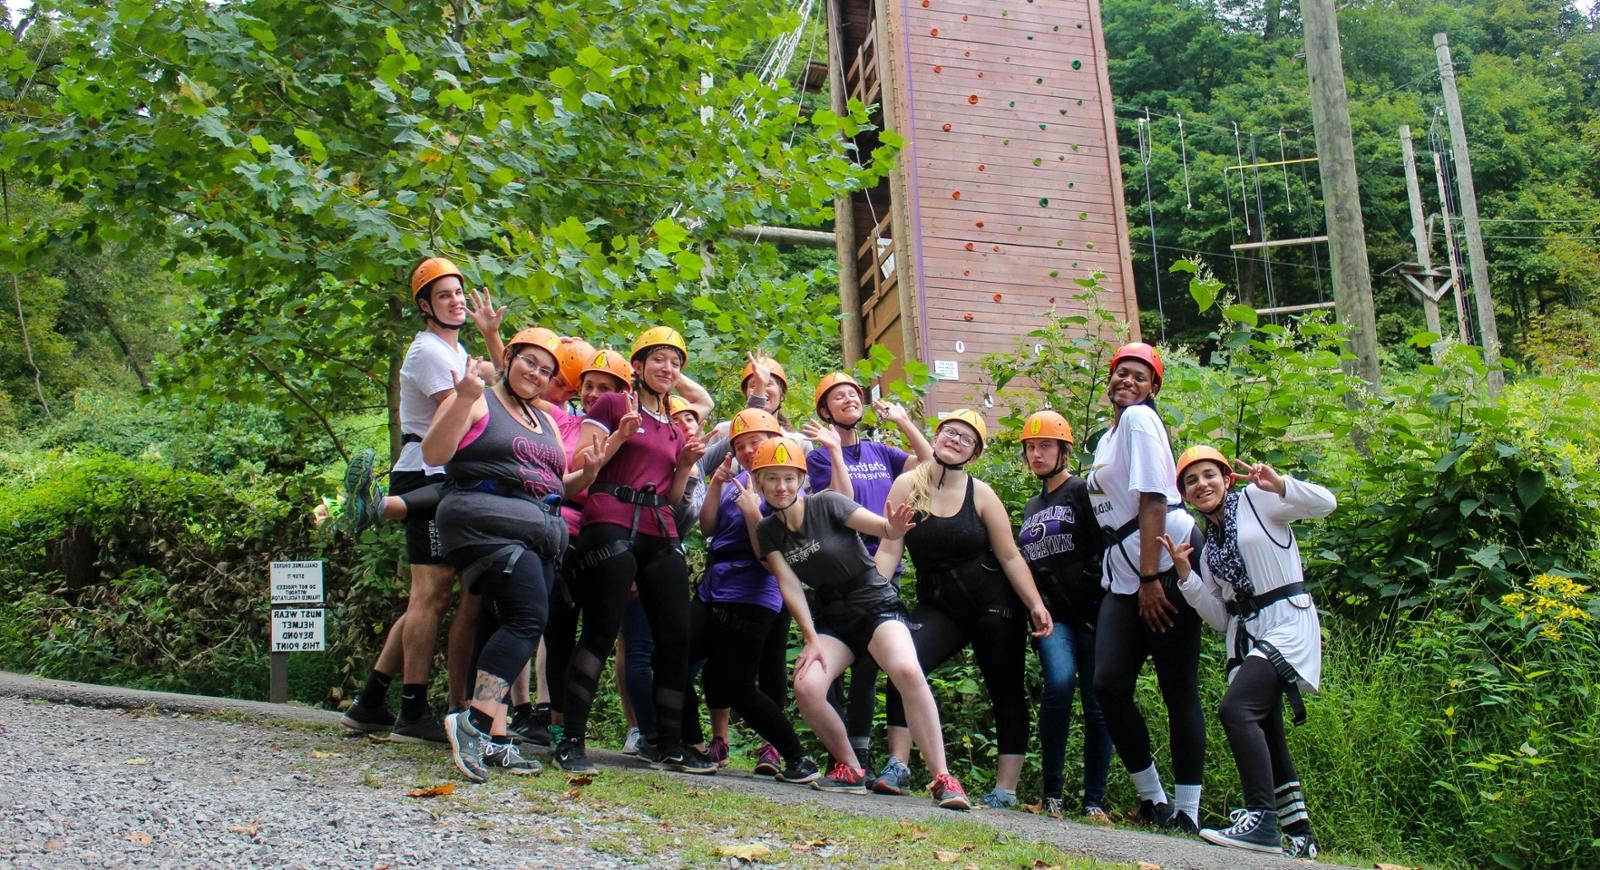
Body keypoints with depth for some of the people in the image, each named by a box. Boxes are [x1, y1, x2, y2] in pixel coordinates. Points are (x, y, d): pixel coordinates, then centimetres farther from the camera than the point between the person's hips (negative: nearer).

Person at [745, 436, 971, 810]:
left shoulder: (826, 504, -12)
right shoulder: (767, 531, 2)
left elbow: (884, 528, -20)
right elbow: (789, 586, -3)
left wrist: (894, 527, -43)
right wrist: (811, 639, -12)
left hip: (876, 604, -4)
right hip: (830, 618, 4)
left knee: (907, 671, -32)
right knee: (806, 686, -24)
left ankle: (943, 778, -25)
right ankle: (850, 769, -1)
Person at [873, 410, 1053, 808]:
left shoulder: (980, 493, -5)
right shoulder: (907, 485, -2)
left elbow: (1010, 556, -4)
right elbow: (889, 550, -5)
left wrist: (1036, 605, -13)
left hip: (994, 605, 0)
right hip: (938, 606, 1)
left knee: (1006, 690, 3)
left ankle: (1006, 788, 12)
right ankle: (897, 768, -15)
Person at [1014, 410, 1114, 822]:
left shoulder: (1083, 491, 0)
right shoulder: (1032, 506, 21)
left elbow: (1105, 549, -7)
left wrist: (1095, 597, -15)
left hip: (1090, 613, -4)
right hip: (1051, 615, 4)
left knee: (1096, 702, -3)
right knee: (1059, 681, -21)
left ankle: (1093, 800, 9)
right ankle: (1052, 791, -12)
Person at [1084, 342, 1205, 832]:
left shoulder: (1140, 419, -5)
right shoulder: (1106, 437, 21)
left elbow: (1152, 499, -14)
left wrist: (1150, 579, -19)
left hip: (1167, 566, -8)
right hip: (1124, 576, 8)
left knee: (1179, 691, -3)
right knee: (1108, 684, -4)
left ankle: (1186, 811, 2)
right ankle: (1151, 798, 10)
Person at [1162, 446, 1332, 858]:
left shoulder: (1255, 501, 1)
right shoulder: (1206, 545, 18)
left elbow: (1325, 503, -9)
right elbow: (1219, 617, 12)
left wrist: (1280, 485, -25)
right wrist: (1186, 576, 0)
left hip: (1287, 623, -8)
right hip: (1245, 636, 8)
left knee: (1236, 709, -26)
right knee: (1265, 739, 10)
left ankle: (1262, 819, -27)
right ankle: (1299, 835, 21)